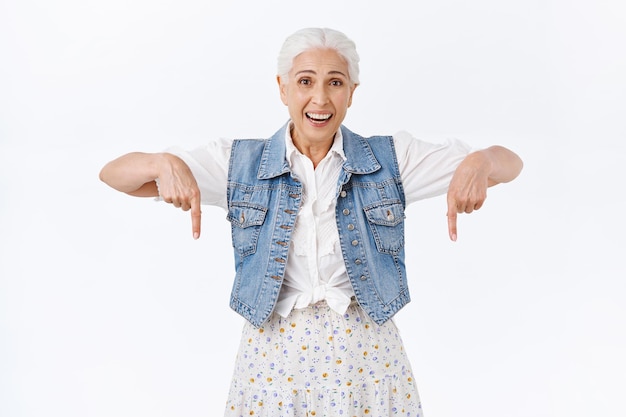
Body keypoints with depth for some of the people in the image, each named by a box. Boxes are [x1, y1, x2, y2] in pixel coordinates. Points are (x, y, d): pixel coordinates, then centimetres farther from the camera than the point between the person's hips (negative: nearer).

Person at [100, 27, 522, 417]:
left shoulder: (390, 159, -2)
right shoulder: (240, 163, -3)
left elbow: (510, 164, -2)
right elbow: (114, 174, -5)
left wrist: (480, 162, -26)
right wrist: (164, 163, -28)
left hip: (367, 352, 1)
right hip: (274, 352, 0)